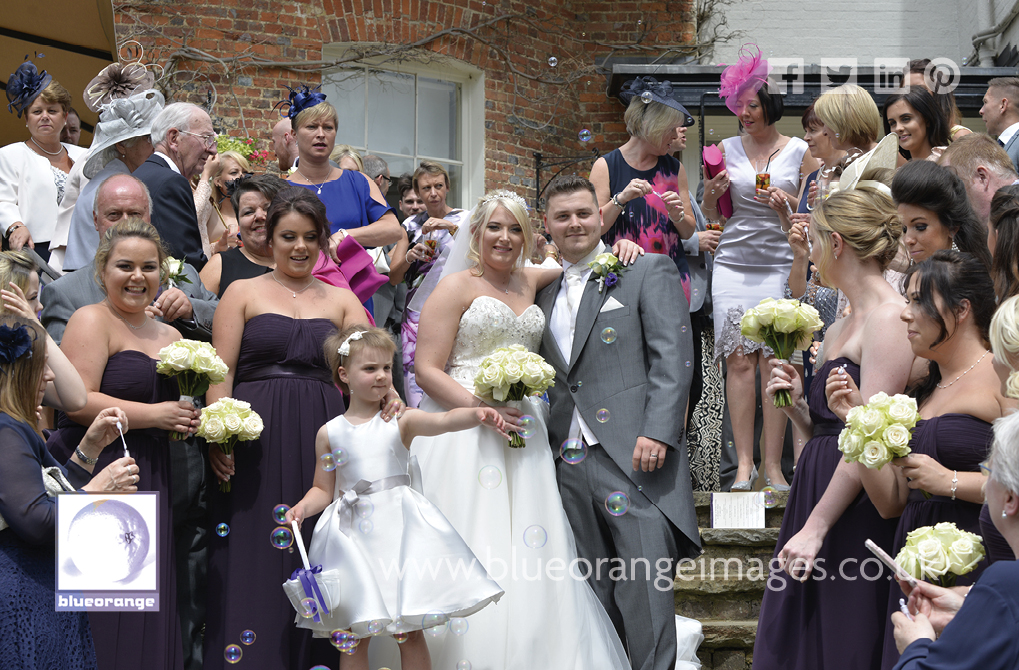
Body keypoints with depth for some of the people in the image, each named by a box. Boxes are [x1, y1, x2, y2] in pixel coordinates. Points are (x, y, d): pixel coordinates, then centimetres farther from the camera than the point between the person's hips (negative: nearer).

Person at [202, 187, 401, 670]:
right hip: (255, 442, -2)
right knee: (253, 558, -4)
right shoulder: (243, 293, 10)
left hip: (322, 441, 2)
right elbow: (221, 372, 2)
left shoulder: (341, 299, 15)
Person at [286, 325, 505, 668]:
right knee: (355, 634, 3)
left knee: (411, 631, 1)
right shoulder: (330, 433, 5)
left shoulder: (402, 421, 0)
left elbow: (443, 421, -18)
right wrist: (302, 508, -9)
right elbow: (324, 489, 11)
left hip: (401, 530, -1)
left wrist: (477, 415, -38)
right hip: (353, 534, 1)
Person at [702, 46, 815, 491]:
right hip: (734, 265, 1)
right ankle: (744, 462, 0)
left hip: (780, 265, -1)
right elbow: (711, 214, 14)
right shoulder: (728, 149, 9)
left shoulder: (799, 150, 4)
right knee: (739, 360, -4)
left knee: (774, 362, -6)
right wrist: (713, 191, -7)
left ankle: (773, 463, 0)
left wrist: (788, 202, -11)